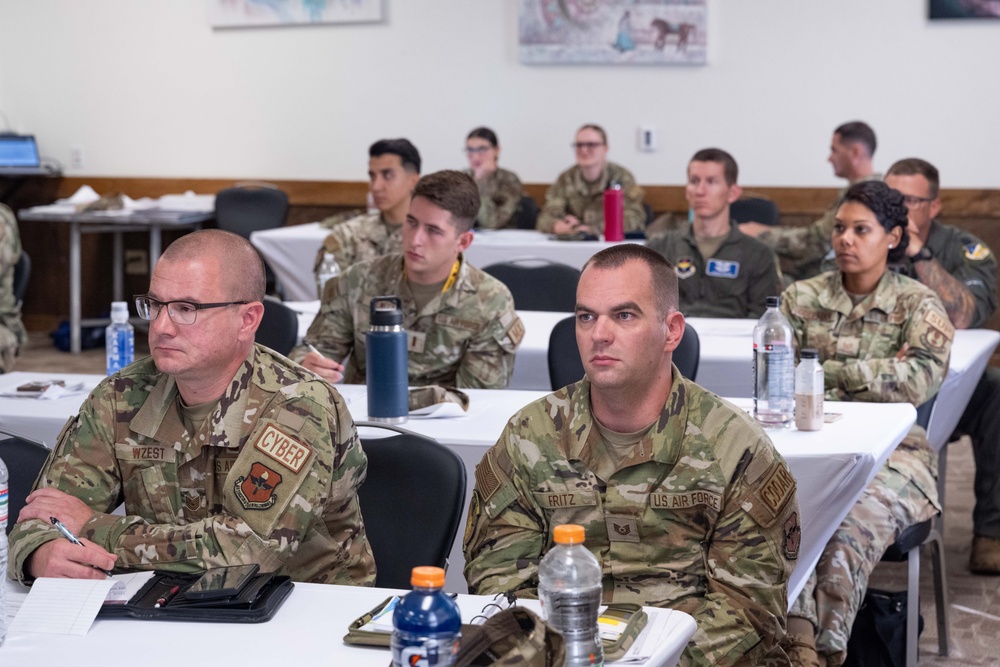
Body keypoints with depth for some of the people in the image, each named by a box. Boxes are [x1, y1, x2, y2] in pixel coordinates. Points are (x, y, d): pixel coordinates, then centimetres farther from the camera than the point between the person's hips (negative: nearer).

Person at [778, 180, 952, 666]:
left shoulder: (918, 306, 8)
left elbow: (921, 379, -10)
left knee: (859, 516, -36)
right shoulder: (801, 298, 14)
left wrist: (827, 372, -5)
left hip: (890, 449, -1)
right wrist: (877, 376, -4)